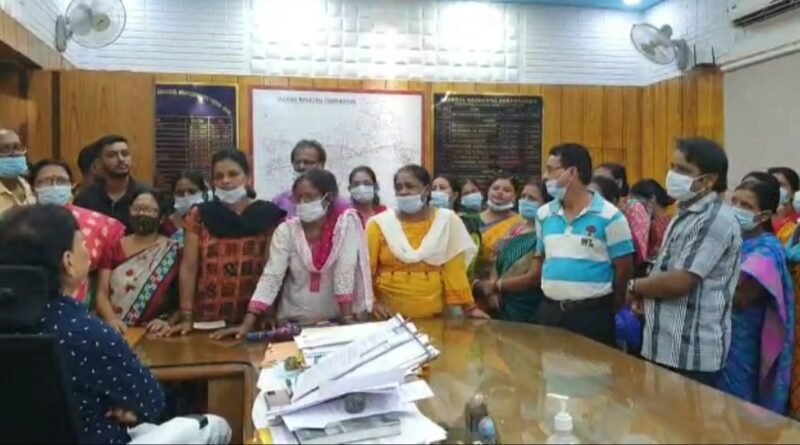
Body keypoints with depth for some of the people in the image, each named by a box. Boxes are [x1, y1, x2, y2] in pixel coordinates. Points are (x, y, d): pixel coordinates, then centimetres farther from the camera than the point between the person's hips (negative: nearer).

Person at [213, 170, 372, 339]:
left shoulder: (346, 222, -6)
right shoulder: (286, 230, -2)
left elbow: (346, 270, -12)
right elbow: (271, 277, -8)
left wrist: (348, 318, -19)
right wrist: (247, 325, -17)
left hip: (336, 320, -1)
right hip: (294, 322, 1)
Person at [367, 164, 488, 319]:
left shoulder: (447, 221, 1)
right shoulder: (379, 223, -1)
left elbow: (455, 269, -1)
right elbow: (366, 269, -2)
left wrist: (468, 306, -6)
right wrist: (372, 302, -14)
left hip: (433, 313, 1)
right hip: (389, 315, 0)